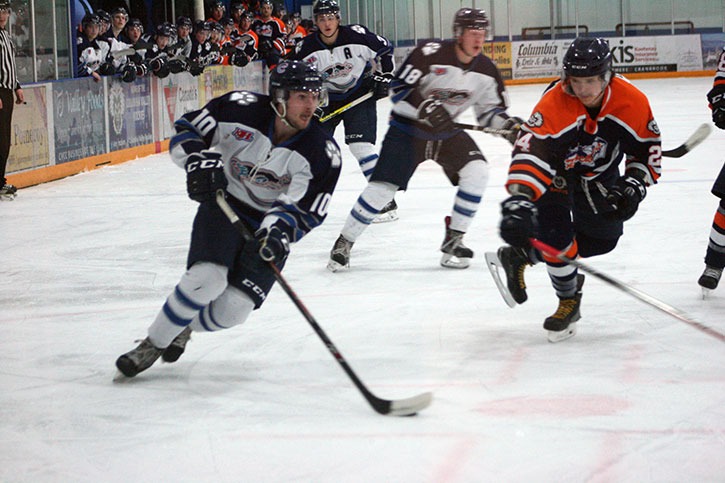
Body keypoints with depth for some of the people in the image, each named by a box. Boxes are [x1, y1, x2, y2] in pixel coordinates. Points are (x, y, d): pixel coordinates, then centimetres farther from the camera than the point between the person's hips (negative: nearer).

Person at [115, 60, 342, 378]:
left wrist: (279, 232, -33)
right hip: (223, 206, -1)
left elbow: (306, 211, -14)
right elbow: (187, 130, -7)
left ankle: (182, 327, 22)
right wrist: (199, 161, -26)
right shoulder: (241, 108, -18)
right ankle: (152, 345, -7)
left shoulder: (323, 153, -16)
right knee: (207, 278, -26)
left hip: (270, 225, 1)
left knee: (231, 310, -12)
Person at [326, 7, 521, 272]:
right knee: (383, 186, -11)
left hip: (447, 131, 5)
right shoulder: (431, 55, -23)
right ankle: (344, 242, 6)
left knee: (476, 171, -18)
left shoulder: (486, 70, -5)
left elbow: (490, 110, 5)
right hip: (408, 128, -5)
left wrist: (508, 123, -15)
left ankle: (453, 240, -6)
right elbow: (399, 90, -21)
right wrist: (425, 108, -35)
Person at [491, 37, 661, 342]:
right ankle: (569, 300, 8)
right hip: (554, 169, -4)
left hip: (599, 173, 4)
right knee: (555, 235, -18)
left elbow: (647, 149, -8)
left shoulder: (632, 102, -24)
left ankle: (521, 256, 14)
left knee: (603, 237, 3)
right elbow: (530, 151, -46)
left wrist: (633, 187, -21)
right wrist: (518, 200, -58)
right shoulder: (554, 104, -37)